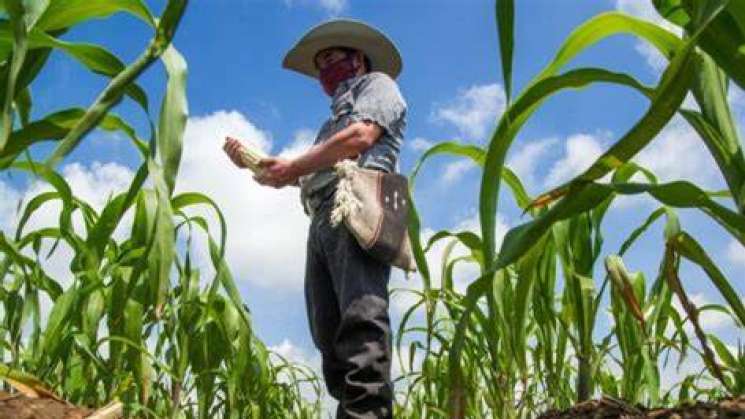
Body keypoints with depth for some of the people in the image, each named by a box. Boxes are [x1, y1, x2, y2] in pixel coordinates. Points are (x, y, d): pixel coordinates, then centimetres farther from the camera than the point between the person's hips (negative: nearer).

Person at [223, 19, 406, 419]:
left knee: (359, 318, -25)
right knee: (330, 332, -5)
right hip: (323, 219, 8)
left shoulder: (376, 82, 18)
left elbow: (362, 136, -4)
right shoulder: (336, 119, 41)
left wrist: (293, 167, -1)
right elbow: (310, 176, 27)